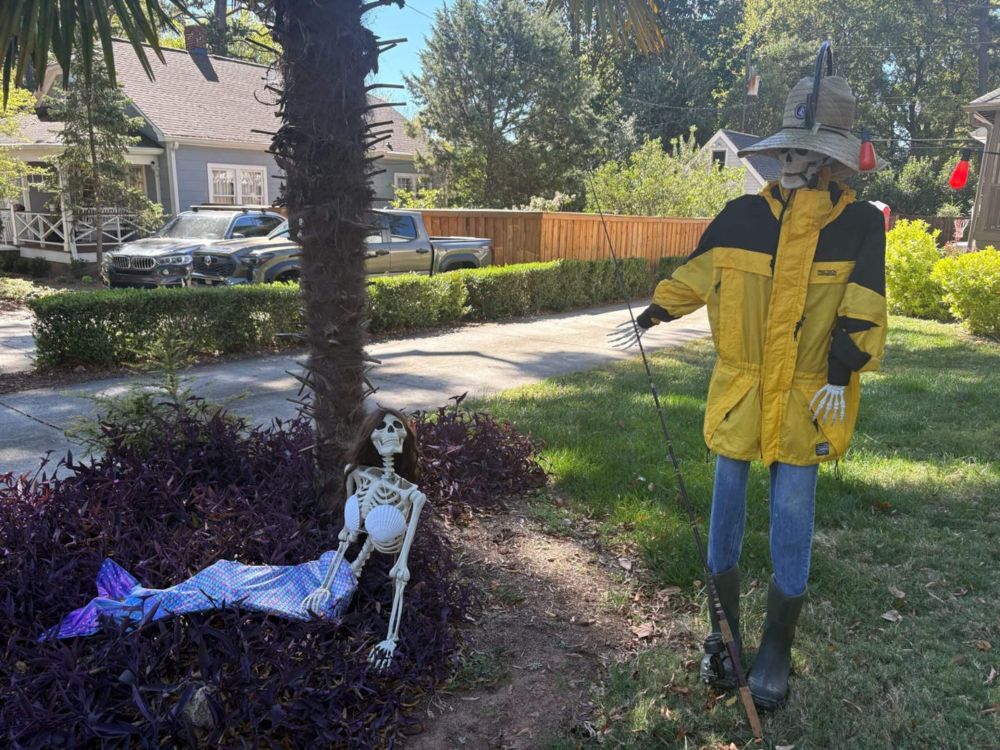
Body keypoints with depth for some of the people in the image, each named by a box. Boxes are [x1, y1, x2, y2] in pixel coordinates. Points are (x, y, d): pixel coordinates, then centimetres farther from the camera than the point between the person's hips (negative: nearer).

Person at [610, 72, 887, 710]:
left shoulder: (860, 224, -1)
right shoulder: (743, 216, 2)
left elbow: (863, 312, -1)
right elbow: (698, 273, 10)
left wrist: (841, 375, -8)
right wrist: (651, 316, 9)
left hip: (807, 399, -1)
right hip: (740, 391, 2)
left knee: (793, 515, 4)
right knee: (728, 503, 9)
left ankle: (778, 646, 22)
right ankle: (725, 627, 28)